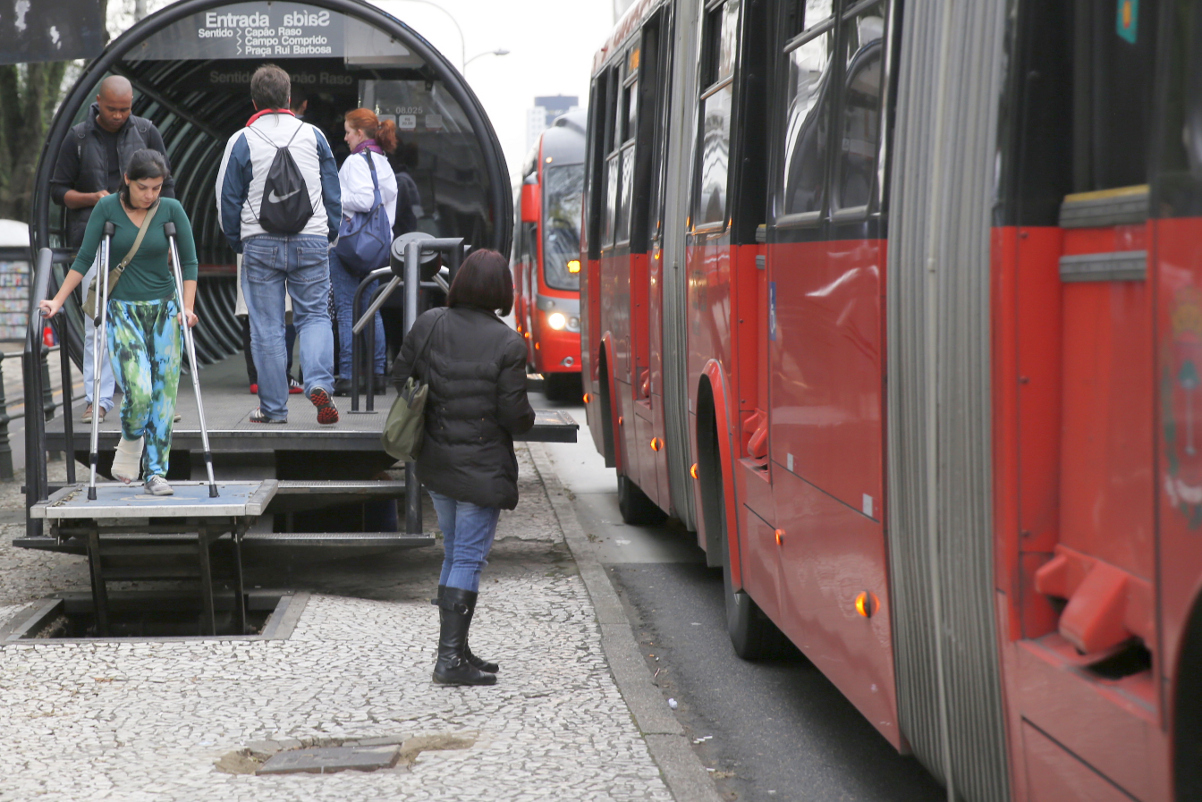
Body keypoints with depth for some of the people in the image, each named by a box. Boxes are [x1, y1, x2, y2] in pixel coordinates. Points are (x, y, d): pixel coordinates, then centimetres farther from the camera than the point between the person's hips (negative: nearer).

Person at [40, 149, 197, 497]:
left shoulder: (171, 210, -3)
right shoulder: (107, 208, -6)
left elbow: (189, 261, 3)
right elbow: (84, 259, -1)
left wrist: (187, 307, -6)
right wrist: (58, 300, -4)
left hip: (163, 309, 2)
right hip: (123, 311, -2)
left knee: (164, 393, -1)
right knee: (138, 391, -16)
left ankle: (156, 471, 8)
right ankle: (130, 441, 16)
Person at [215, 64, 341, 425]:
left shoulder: (242, 141, -3)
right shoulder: (313, 136, 3)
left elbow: (227, 200, 1)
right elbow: (333, 194, 8)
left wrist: (239, 244, 14)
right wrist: (328, 237, 19)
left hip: (260, 246, -1)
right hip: (311, 242, 1)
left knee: (267, 327, 5)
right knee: (314, 316, 9)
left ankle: (273, 407, 8)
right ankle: (320, 383, -15)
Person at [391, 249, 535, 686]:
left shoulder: (428, 325, -3)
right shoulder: (507, 345, -16)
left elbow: (400, 377, 5)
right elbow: (515, 416, -14)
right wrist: (528, 418, 10)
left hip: (436, 464, 6)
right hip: (482, 467, -5)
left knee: (454, 554, 18)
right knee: (468, 560, -1)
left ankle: (455, 650, 25)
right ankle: (451, 659, -3)